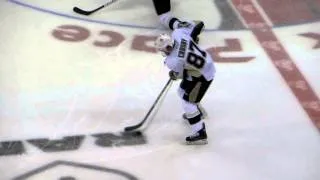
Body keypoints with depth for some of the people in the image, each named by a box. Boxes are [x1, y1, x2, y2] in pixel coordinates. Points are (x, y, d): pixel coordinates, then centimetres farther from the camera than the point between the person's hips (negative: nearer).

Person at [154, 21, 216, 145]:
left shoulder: (174, 61, -31)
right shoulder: (177, 33, -16)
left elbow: (179, 74, -10)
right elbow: (191, 25, 2)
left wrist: (173, 75, 12)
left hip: (203, 75, -10)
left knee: (188, 102, -5)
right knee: (183, 91, 27)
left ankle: (200, 134, -3)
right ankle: (199, 112, 51)